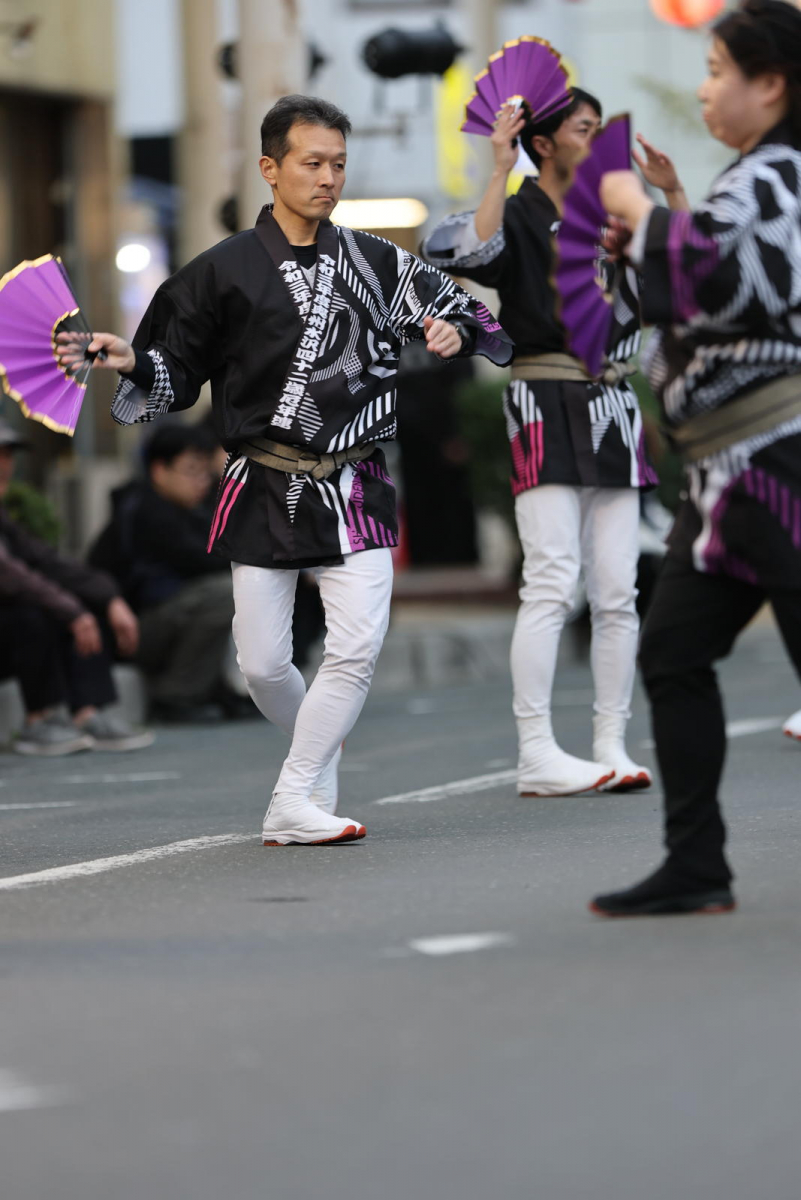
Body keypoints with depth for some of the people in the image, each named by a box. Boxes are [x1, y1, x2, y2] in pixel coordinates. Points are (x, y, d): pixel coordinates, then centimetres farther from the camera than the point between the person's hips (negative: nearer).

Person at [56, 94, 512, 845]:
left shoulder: (374, 263, 5)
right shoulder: (225, 272, 0)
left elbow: (458, 311, 14)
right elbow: (174, 374, 4)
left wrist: (456, 333, -9)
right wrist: (129, 361, -16)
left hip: (353, 491, 1)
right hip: (262, 492, -1)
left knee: (357, 647, -14)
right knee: (263, 665, -1)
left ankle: (295, 801, -7)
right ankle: (321, 765, 27)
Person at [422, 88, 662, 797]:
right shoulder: (518, 216, -2)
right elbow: (459, 254, -23)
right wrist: (500, 173, -21)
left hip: (613, 412, 6)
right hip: (546, 410, -6)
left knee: (617, 592, 3)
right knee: (552, 584, -13)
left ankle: (612, 746, 7)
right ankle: (537, 754, -12)